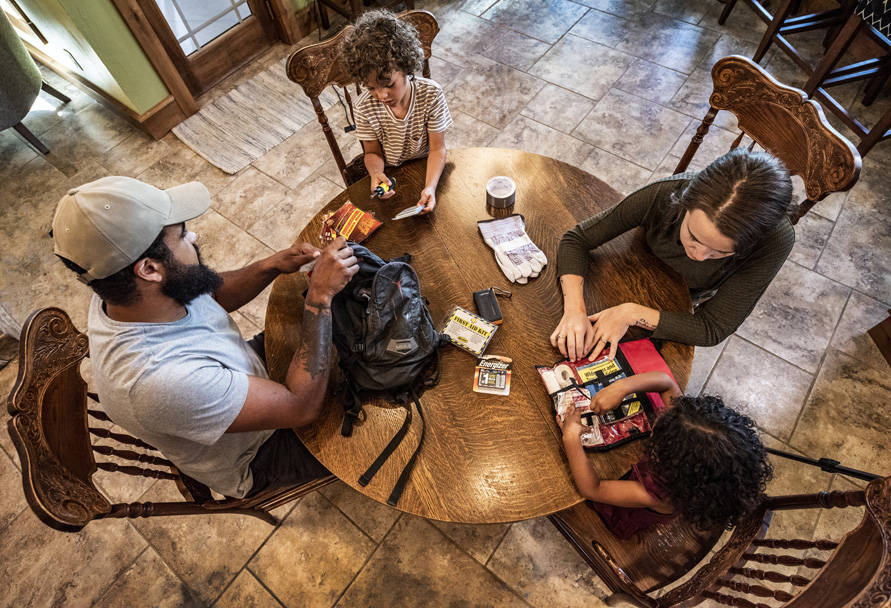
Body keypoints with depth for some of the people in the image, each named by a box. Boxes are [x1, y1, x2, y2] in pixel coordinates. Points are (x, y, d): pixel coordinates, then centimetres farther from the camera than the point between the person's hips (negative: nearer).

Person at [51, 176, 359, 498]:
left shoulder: (124, 290, -21)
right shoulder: (162, 382, -46)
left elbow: (212, 295, -1)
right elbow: (301, 407, -37)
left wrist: (272, 265, -19)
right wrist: (320, 295, -36)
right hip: (254, 457, -6)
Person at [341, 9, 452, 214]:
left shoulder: (432, 95, -22)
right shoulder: (364, 108, -19)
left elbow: (437, 148, -19)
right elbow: (373, 152, -8)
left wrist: (430, 186, -37)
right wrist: (376, 173, -34)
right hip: (387, 170, 3)